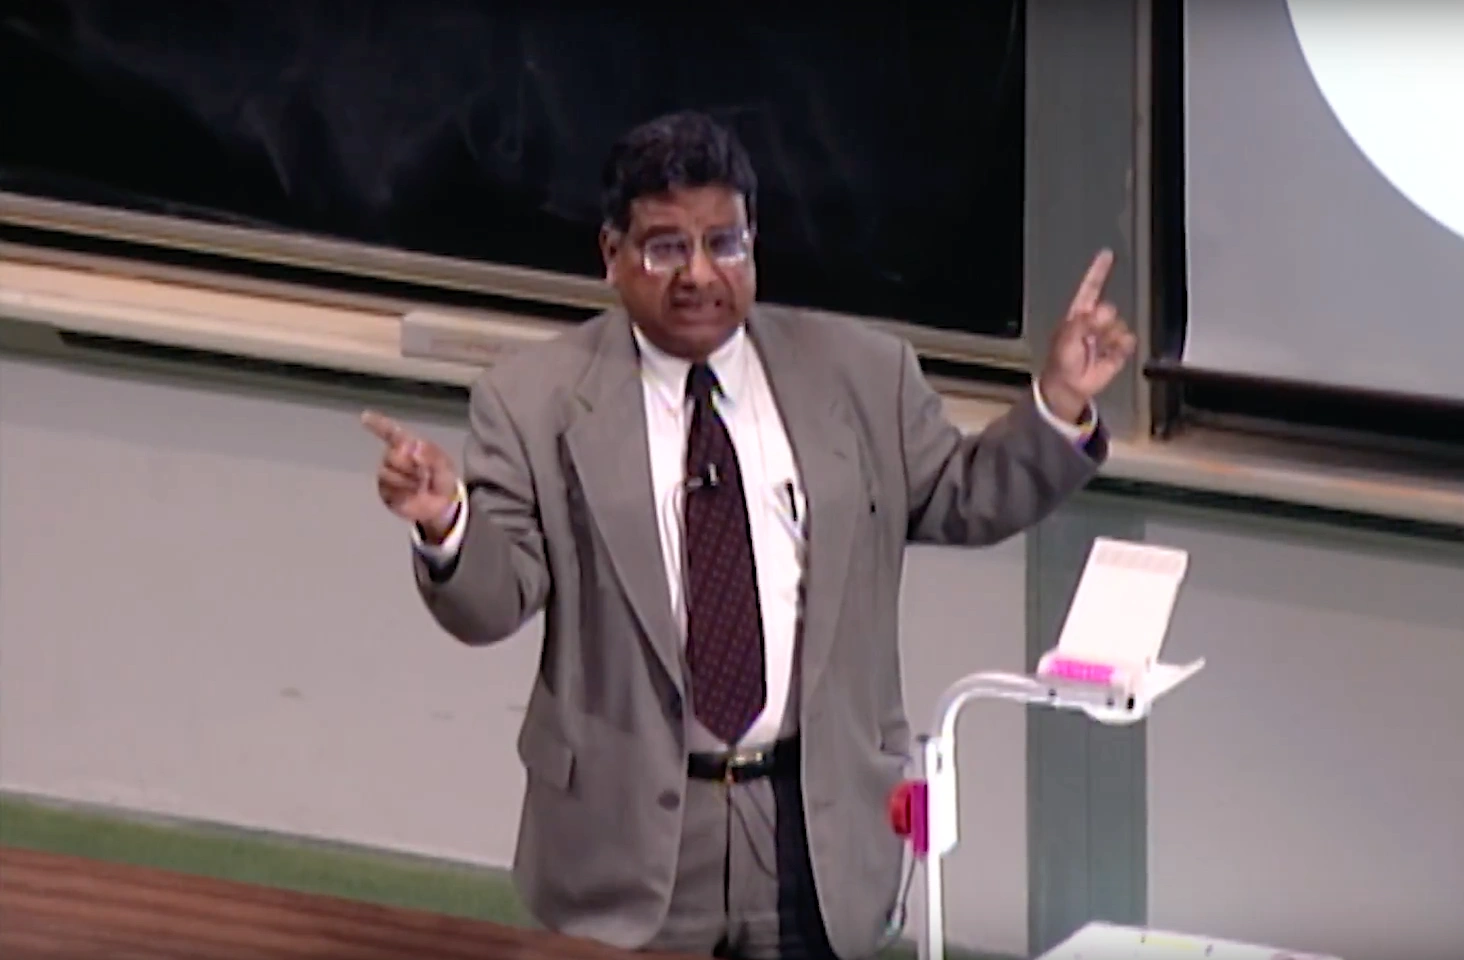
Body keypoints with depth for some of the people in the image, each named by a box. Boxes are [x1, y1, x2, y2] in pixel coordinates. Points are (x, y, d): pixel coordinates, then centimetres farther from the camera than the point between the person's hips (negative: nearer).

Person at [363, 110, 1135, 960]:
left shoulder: (858, 375, 5)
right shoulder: (537, 402, -1)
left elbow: (963, 499, 12)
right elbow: (493, 603, -6)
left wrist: (1058, 409, -3)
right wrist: (446, 527, -27)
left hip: (815, 828, 2)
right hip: (629, 835, -2)